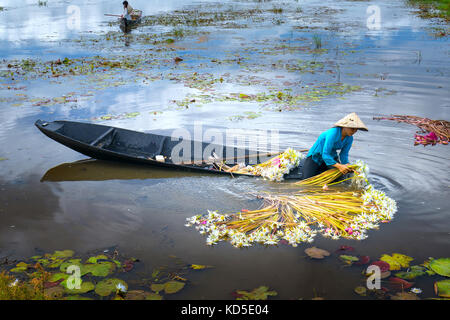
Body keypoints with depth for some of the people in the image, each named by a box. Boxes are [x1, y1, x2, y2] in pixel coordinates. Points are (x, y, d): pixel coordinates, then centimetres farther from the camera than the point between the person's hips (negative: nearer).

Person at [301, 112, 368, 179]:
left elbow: (344, 154, -4)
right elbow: (325, 155, -35)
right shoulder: (333, 134, -33)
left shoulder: (349, 138, -12)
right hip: (316, 156, -6)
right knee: (306, 180, -16)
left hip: (331, 157, 6)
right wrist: (339, 166, -44)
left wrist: (347, 165, -24)